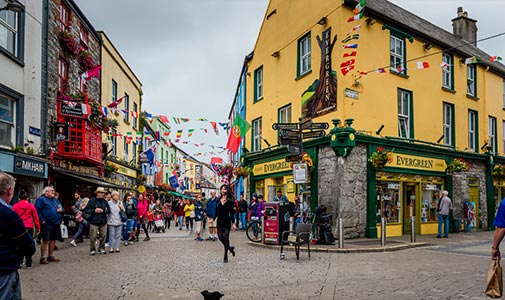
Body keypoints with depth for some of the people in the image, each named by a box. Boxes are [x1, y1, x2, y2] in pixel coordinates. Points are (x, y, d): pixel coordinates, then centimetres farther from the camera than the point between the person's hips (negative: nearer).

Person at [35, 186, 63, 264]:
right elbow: (37, 210, -12)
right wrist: (42, 220, -17)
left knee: (53, 240, 12)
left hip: (56, 223, 8)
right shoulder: (41, 199, -4)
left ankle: (50, 256, 22)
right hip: (47, 223, -7)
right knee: (45, 240, -6)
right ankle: (42, 258, 2)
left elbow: (61, 207, 28)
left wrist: (60, 209, 4)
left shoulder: (55, 199, 19)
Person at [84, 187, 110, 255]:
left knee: (103, 236, 7)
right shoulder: (92, 200, -4)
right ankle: (92, 250, 13)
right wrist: (94, 211, -14)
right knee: (93, 237, -1)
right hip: (94, 221, -3)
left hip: (103, 222, 3)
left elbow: (108, 210, 10)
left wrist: (103, 211, -9)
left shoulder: (104, 201, 6)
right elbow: (86, 210, -2)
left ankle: (101, 248, 20)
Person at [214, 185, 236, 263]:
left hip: (227, 222, -4)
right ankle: (230, 248, 30)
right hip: (219, 221, 4)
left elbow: (232, 213, -4)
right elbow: (216, 211, 14)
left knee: (226, 239, -4)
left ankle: (225, 257, 6)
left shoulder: (230, 201, -4)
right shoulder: (218, 200, 7)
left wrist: (233, 223, -6)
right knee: (220, 238, 3)